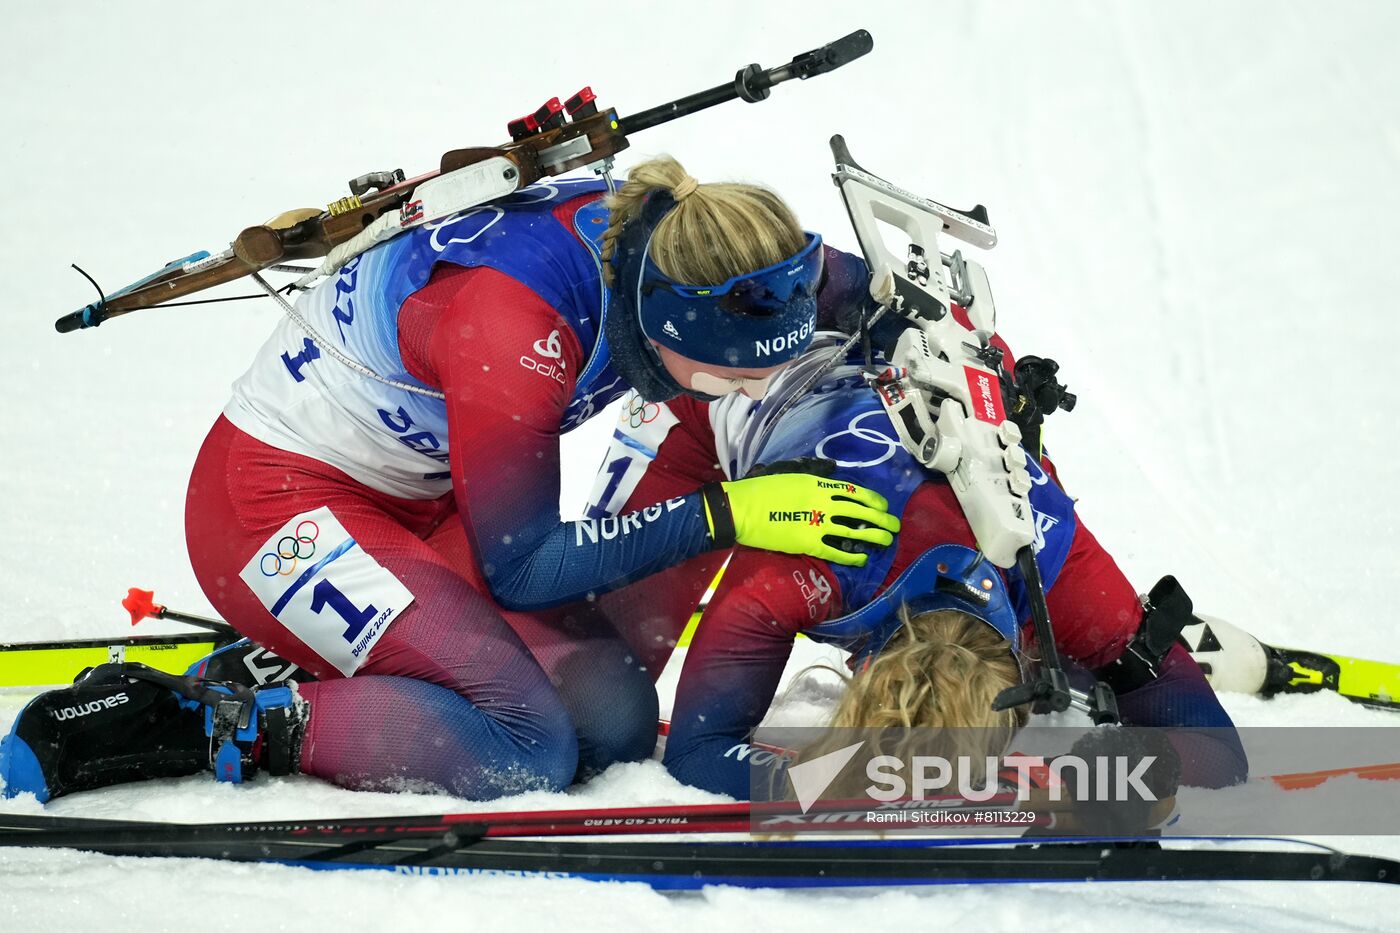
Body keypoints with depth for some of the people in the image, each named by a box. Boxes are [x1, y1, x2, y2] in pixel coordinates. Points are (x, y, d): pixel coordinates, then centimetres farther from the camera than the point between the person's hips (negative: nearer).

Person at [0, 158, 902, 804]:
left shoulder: (674, 240, -13)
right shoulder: (515, 321, -34)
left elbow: (847, 283, 9)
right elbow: (518, 565, -25)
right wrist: (724, 516, -29)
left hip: (418, 503, 9)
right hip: (277, 505, -9)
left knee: (616, 720, -7)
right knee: (526, 747, -23)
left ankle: (299, 673, 6)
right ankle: (211, 721, -12)